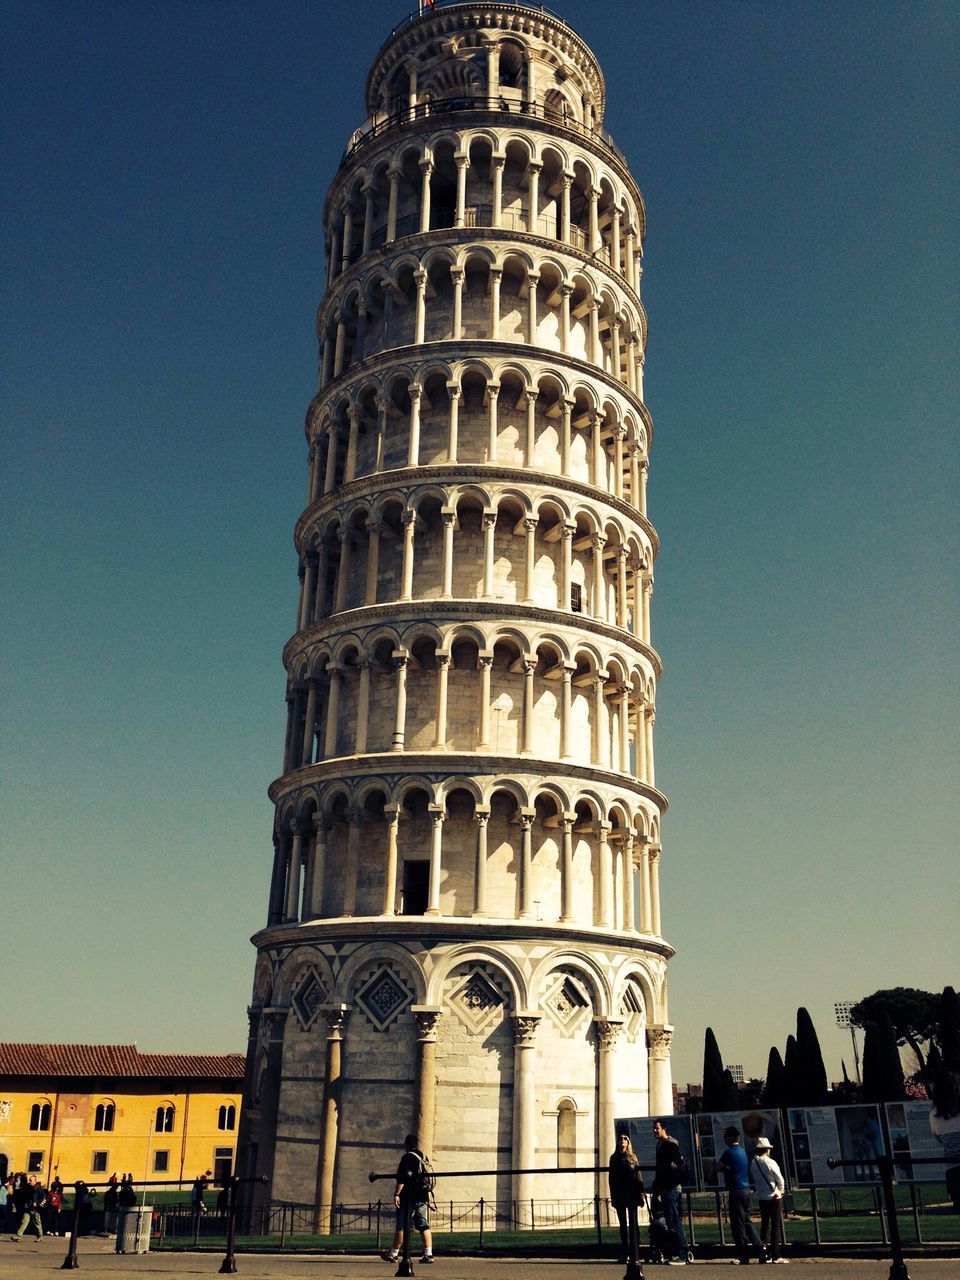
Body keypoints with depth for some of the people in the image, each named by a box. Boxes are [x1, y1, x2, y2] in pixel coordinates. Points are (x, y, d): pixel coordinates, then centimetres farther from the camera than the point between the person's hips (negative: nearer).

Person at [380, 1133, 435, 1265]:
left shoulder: (407, 1157, -10)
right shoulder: (423, 1158, 14)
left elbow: (402, 1178, -17)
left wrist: (396, 1194, -15)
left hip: (409, 1198, -7)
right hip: (422, 1197, 7)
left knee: (401, 1226, 2)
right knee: (424, 1225, 4)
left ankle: (393, 1253, 10)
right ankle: (428, 1254, -5)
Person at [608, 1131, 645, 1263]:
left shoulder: (633, 1158, 4)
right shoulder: (614, 1158, 7)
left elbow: (639, 1177, 2)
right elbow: (611, 1178, 6)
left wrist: (640, 1194, -6)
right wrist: (613, 1196, 0)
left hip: (632, 1195, -2)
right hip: (619, 1196, 2)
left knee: (633, 1224, -3)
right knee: (623, 1224, 7)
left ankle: (634, 1254, -2)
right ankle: (624, 1254, 11)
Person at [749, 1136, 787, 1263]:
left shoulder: (753, 1163, 2)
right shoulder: (770, 1162, -14)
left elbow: (753, 1180, 6)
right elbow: (780, 1180, -8)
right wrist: (781, 1190, 10)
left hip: (761, 1198, 5)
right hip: (774, 1197, -5)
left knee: (765, 1224, 15)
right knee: (776, 1225, 1)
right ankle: (775, 1256, 0)